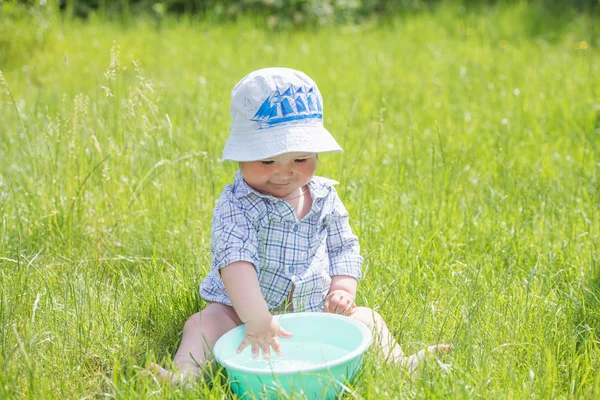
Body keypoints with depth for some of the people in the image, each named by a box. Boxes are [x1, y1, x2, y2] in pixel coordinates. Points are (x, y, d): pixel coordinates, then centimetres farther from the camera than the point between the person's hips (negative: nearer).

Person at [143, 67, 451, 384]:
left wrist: (342, 290, -7)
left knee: (365, 318, -8)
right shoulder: (235, 205, -16)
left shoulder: (325, 197, 1)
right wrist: (255, 319, -42)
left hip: (315, 311, 4)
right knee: (205, 322, -27)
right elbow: (235, 260, -30)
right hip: (241, 312, -4)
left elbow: (343, 249, 12)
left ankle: (399, 364, -4)